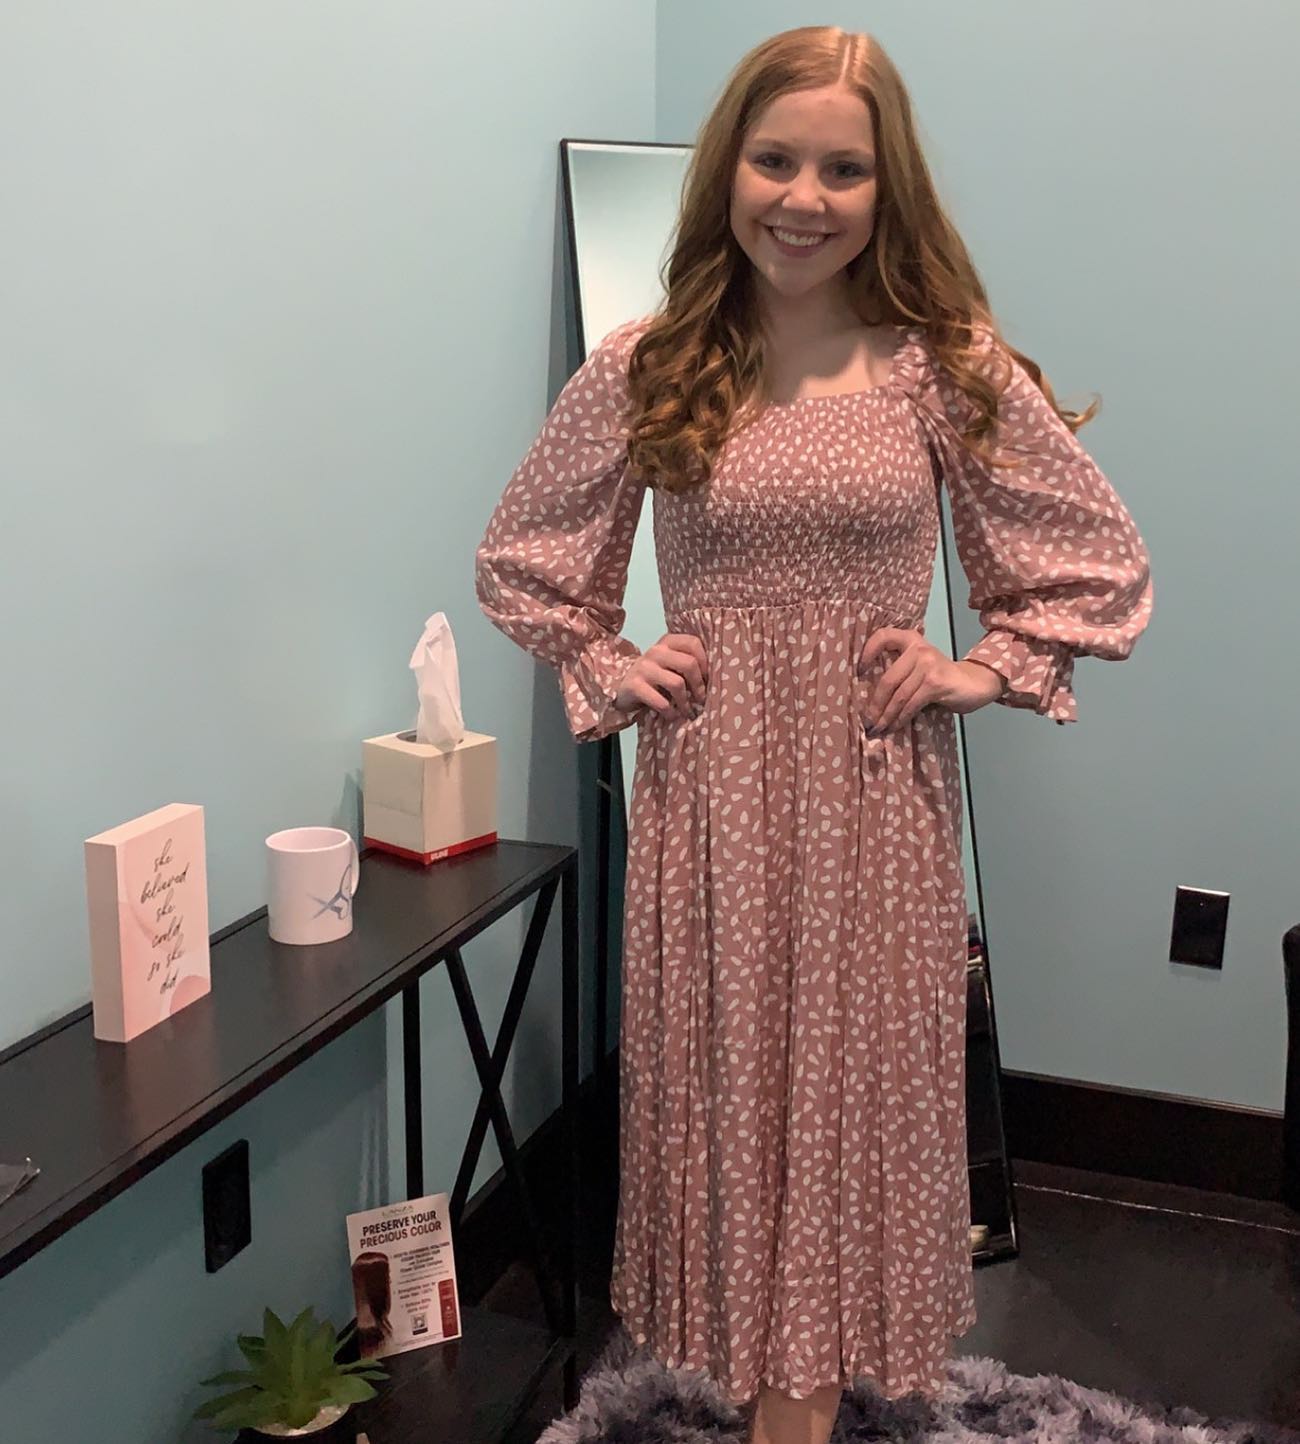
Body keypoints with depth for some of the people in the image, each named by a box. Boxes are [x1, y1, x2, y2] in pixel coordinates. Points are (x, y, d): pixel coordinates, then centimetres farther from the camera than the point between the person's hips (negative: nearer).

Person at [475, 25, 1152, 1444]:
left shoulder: (949, 365, -3)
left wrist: (981, 672, -3)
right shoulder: (642, 368, -1)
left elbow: (1103, 563, 6)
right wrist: (606, 670, 2)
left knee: (855, 1094, 8)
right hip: (706, 786, 1)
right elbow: (517, 558, 12)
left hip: (876, 792, 0)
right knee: (721, 1090, 10)